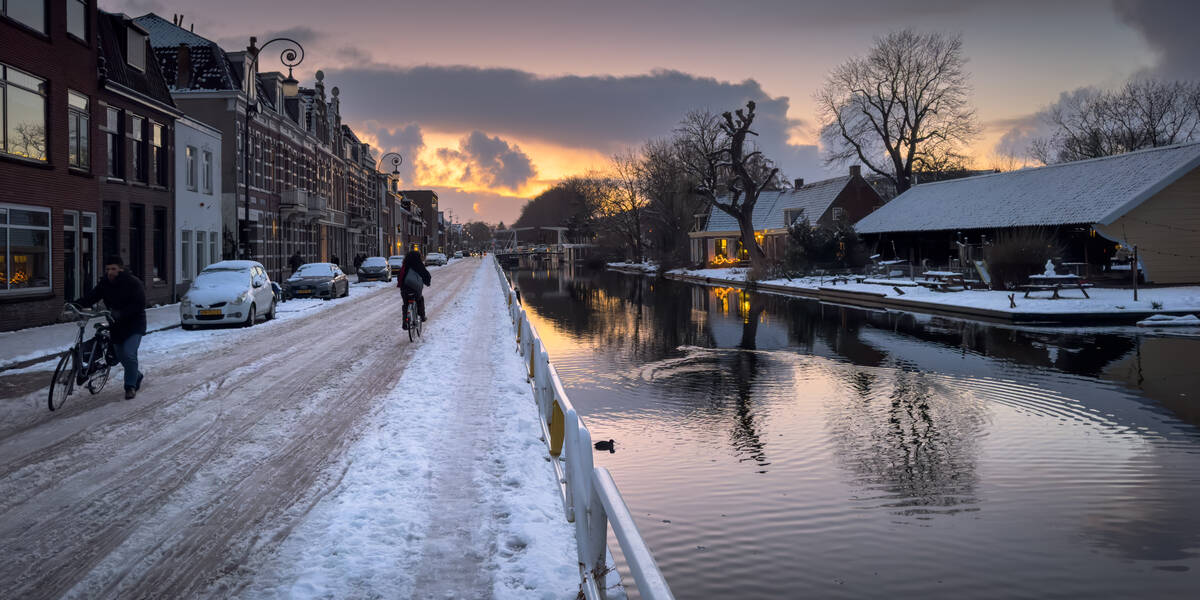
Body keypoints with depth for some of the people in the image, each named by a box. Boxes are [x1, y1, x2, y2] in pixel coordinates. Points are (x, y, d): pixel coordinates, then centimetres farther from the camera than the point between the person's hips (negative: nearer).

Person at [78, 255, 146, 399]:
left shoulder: (133, 283, -14)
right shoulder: (105, 283, 3)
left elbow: (139, 304, -22)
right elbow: (91, 296, -6)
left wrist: (121, 314, -34)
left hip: (134, 325, -6)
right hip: (116, 325, 6)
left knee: (128, 354, -20)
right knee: (121, 356, 12)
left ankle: (130, 386, -6)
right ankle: (137, 376, 39)